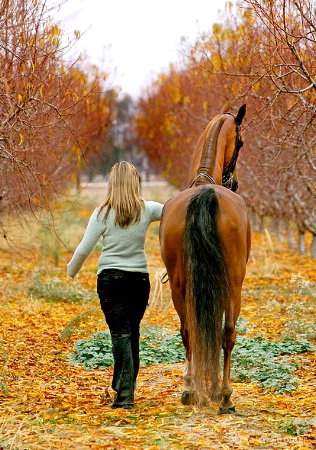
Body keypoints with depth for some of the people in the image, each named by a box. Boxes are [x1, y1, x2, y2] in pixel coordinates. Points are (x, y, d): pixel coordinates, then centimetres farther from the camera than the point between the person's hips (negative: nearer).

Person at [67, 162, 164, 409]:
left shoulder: (103, 213, -8)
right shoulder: (147, 210, -4)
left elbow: (84, 249, -6)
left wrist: (71, 271, 11)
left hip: (110, 278, -2)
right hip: (140, 278, 2)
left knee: (121, 334, -5)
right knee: (133, 333, 15)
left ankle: (124, 393, -15)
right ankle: (127, 387, 25)